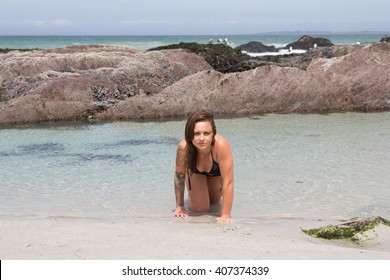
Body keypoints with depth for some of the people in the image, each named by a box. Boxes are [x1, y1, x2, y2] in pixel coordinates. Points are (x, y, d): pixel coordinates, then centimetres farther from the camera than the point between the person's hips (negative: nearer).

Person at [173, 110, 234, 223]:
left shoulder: (221, 145, -47)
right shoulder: (183, 147, -41)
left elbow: (228, 182, -41)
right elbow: (179, 176, -24)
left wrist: (225, 215, -40)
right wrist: (180, 207, -16)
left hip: (216, 172, 0)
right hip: (195, 171, 0)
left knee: (214, 201, 19)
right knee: (200, 208, -1)